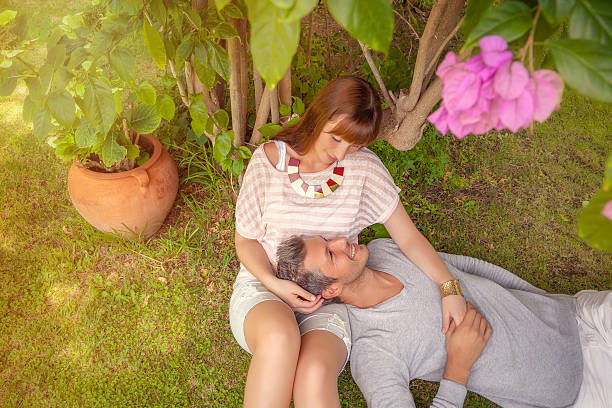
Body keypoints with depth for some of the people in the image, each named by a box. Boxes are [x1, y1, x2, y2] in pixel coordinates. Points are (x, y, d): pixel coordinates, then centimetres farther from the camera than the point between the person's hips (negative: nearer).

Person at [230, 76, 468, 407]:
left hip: (327, 303, 1)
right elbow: (246, 239, 3)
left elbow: (408, 236, 0)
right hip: (263, 285, 0)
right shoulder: (269, 160, -6)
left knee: (315, 372, -33)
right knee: (280, 337, -37)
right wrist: (275, 284, -14)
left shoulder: (363, 166, -3)